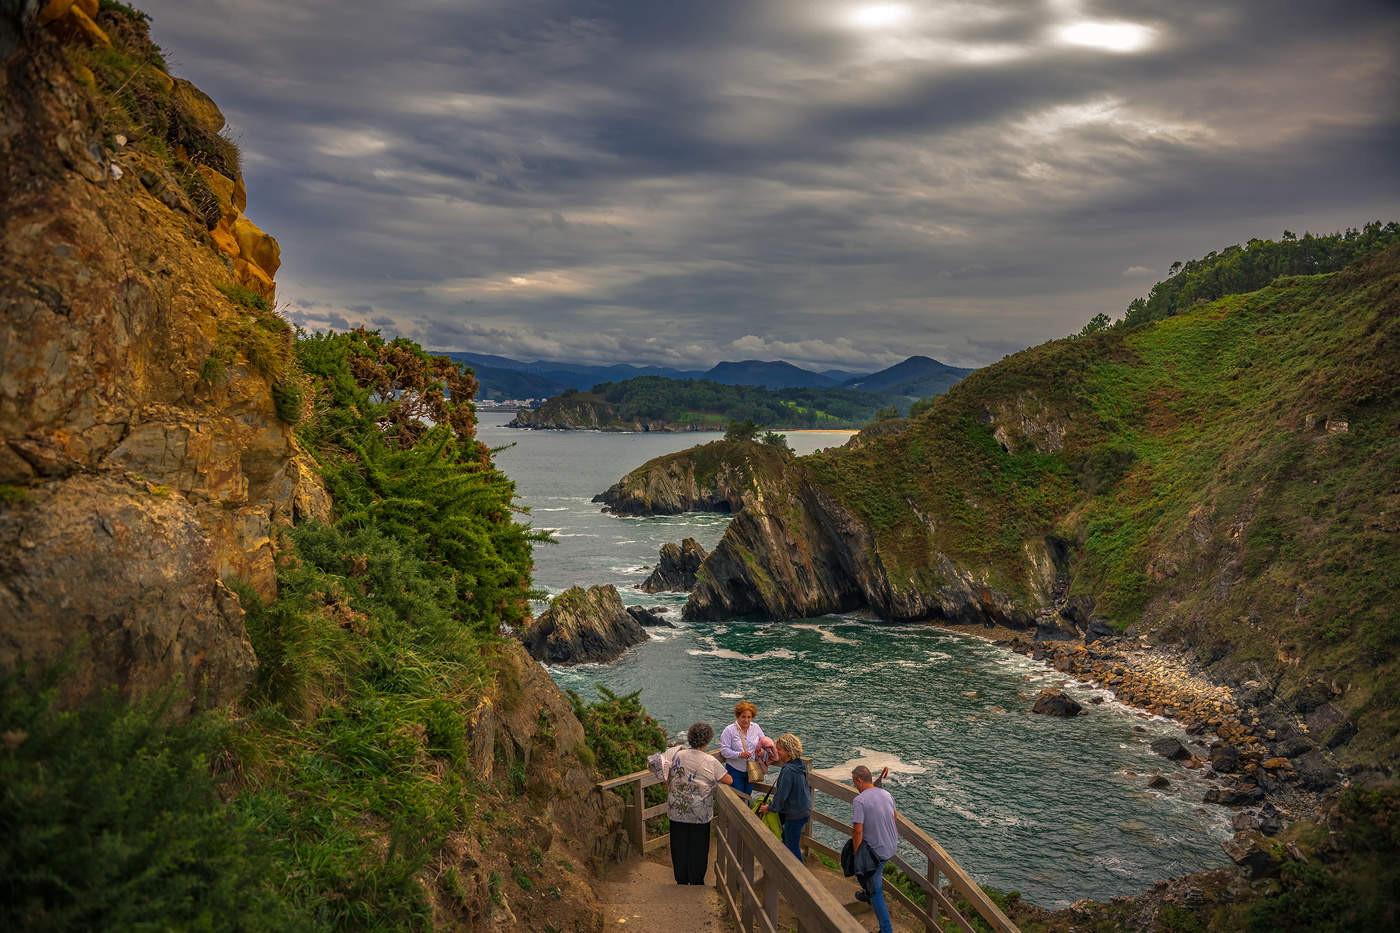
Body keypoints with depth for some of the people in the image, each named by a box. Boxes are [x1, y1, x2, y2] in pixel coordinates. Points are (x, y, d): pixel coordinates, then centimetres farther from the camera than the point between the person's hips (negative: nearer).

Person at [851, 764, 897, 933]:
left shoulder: (859, 801, -22)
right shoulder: (887, 794, 1)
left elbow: (858, 831, -24)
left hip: (876, 850, -7)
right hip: (892, 847, 7)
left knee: (875, 892, 4)